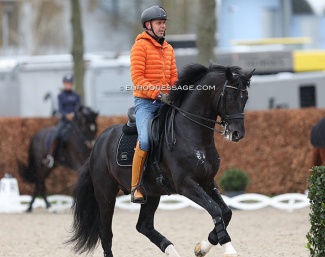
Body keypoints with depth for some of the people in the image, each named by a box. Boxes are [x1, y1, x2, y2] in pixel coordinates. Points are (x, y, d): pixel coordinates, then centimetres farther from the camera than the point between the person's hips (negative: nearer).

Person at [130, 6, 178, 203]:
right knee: (145, 141, -24)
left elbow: (173, 76, 18)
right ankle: (136, 187, -15)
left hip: (165, 102, 7)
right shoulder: (140, 46, -5)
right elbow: (137, 78, -13)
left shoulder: (168, 49, 17)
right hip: (146, 102, -7)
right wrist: (157, 94, -21)